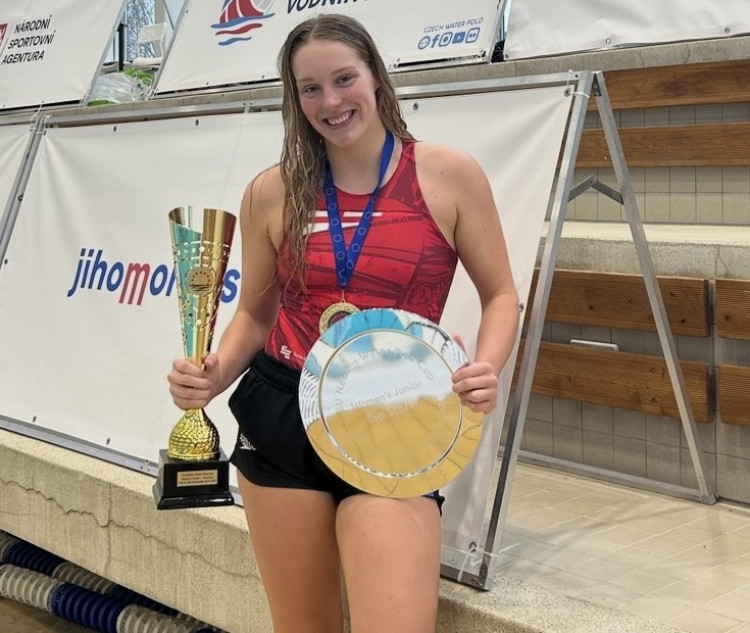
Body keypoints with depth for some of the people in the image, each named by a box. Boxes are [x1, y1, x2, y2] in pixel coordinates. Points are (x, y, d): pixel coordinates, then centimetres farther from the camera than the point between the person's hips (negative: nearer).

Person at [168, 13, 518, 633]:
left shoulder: (450, 175, -2)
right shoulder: (272, 193, 4)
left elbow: (500, 295, 4)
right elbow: (255, 312, 13)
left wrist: (486, 368, -16)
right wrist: (215, 376, -6)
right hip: (279, 419, 3)